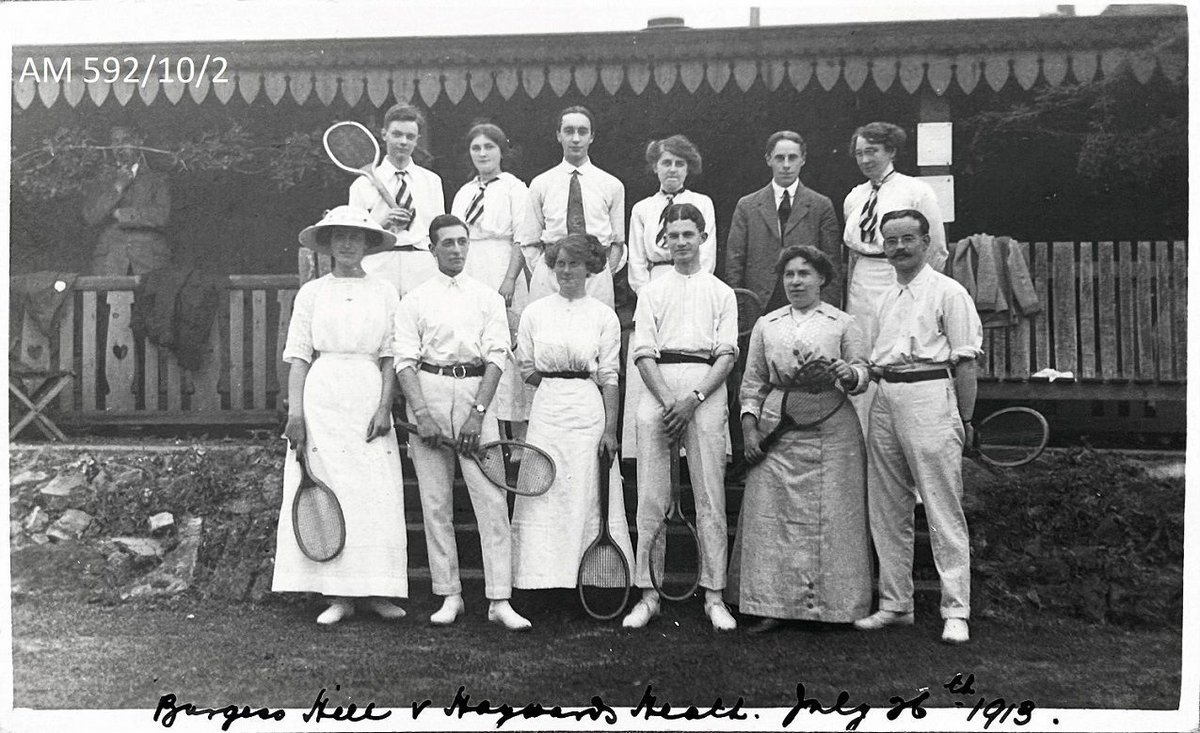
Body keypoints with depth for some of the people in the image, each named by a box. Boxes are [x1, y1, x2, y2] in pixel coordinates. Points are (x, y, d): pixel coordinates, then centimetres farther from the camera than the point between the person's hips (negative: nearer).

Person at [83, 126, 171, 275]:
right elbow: (90, 217, 2)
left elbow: (161, 216, -3)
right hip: (110, 256, 1)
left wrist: (120, 214, -1)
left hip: (150, 257, -1)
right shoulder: (101, 185, 17)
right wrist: (117, 188, -2)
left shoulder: (158, 180, 12)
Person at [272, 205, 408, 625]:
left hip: (370, 397, 1)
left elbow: (390, 356, 5)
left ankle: (375, 590, 7)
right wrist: (295, 412, -5)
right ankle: (338, 595, 5)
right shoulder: (312, 292, 8)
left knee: (377, 495, -2)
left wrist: (385, 406, -6)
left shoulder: (384, 293, 10)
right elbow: (299, 355, 5)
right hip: (323, 397, 0)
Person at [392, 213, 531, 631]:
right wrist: (422, 413, -11)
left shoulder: (488, 298, 10)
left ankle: (499, 600, -3)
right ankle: (449, 596, 13)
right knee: (435, 503, 3)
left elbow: (496, 357, 2)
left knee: (492, 501, -7)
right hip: (429, 393, 0)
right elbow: (405, 360, 1)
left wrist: (477, 413, -9)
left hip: (476, 392, 0)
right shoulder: (415, 300, 9)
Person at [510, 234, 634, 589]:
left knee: (588, 494, 0)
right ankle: (546, 576, 6)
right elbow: (526, 367, 10)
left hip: (589, 412, -1)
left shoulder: (604, 316, 3)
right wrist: (557, 387, 0)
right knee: (544, 494, 0)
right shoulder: (534, 312, 8)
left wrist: (610, 429, -5)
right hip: (547, 410, 1)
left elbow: (610, 378, 0)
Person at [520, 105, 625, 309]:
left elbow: (617, 242, 12)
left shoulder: (612, 186, 10)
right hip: (547, 282, 0)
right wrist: (543, 274, -3)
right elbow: (530, 242, 11)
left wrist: (605, 274, -2)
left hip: (597, 278, 0)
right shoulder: (540, 184, 10)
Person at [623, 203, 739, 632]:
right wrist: (668, 401, -10)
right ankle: (647, 593, 5)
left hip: (706, 391, 0)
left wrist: (694, 399, -10)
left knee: (710, 496, -2)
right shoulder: (651, 292, 16)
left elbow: (727, 354, 4)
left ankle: (714, 596, 4)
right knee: (651, 496, -1)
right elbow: (643, 352, 5)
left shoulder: (722, 293, 15)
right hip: (658, 389, 1)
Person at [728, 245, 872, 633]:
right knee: (772, 513, -2)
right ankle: (774, 605, 3)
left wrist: (849, 374, -21)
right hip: (777, 428, 2)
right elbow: (752, 382, 13)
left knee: (829, 514, -2)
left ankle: (829, 603, 7)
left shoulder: (843, 323, 9)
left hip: (831, 430, -2)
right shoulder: (766, 325, 14)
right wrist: (750, 428, 2)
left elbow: (863, 370, 3)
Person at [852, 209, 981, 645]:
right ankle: (894, 604, 21)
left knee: (943, 510, -5)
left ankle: (956, 612, 1)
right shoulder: (885, 299, 18)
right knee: (887, 510, 11)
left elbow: (965, 362, -5)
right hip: (885, 400, 7)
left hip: (929, 396, -7)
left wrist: (965, 419, -8)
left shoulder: (948, 293, -2)